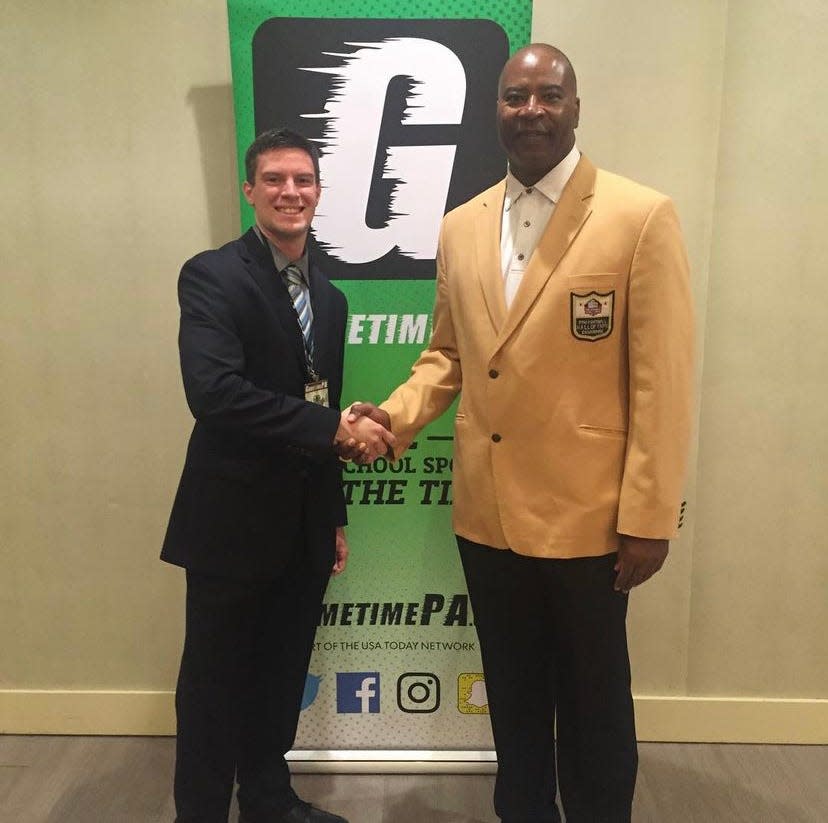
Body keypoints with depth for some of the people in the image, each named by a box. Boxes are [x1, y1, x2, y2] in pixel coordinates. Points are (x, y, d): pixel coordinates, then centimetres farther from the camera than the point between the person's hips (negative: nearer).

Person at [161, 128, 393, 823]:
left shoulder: (329, 297, 11)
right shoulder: (212, 276, -10)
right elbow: (214, 392, -25)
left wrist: (335, 517, 16)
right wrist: (335, 427, -22)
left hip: (304, 528, 6)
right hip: (234, 521, -6)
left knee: (282, 676, 18)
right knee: (215, 680, 10)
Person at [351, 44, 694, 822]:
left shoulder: (641, 216, -9)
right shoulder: (459, 227, 6)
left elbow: (661, 380, -11)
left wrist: (649, 518, -12)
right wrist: (397, 413, -5)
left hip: (587, 516, -4)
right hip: (487, 513, 5)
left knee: (593, 703, 16)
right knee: (513, 696, 22)